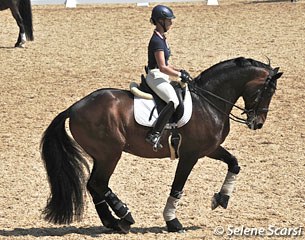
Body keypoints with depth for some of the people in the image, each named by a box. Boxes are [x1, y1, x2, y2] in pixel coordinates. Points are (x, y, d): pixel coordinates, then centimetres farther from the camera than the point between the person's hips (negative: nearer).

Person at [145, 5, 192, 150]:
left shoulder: (162, 39, 15)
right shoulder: (157, 41, -17)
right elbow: (162, 67, -21)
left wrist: (179, 71, 11)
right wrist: (180, 75, -14)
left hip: (161, 77, 11)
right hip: (156, 77, -11)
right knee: (174, 102, -30)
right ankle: (154, 135, -32)